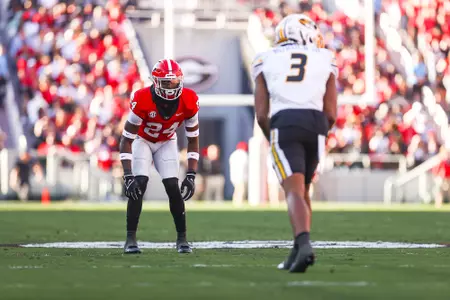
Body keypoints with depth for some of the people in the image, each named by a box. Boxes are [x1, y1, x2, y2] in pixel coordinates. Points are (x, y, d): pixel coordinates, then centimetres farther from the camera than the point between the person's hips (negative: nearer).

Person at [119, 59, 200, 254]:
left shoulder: (188, 102, -26)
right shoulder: (142, 101, -35)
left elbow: (193, 140, -12)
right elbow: (126, 140, -28)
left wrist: (191, 176, -19)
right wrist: (128, 176, -36)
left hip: (167, 143, 2)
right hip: (142, 141, -2)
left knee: (173, 188, -11)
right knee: (138, 186, -20)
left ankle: (182, 238, 3)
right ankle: (130, 239, -13)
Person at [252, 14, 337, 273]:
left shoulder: (266, 61, 20)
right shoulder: (325, 61, 20)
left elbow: (262, 114, 12)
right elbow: (331, 114, 12)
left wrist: (272, 140, 29)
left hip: (282, 124, -1)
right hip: (315, 126, 2)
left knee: (294, 191, -10)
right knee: (302, 188, 19)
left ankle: (304, 244, -35)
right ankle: (297, 255, 15)